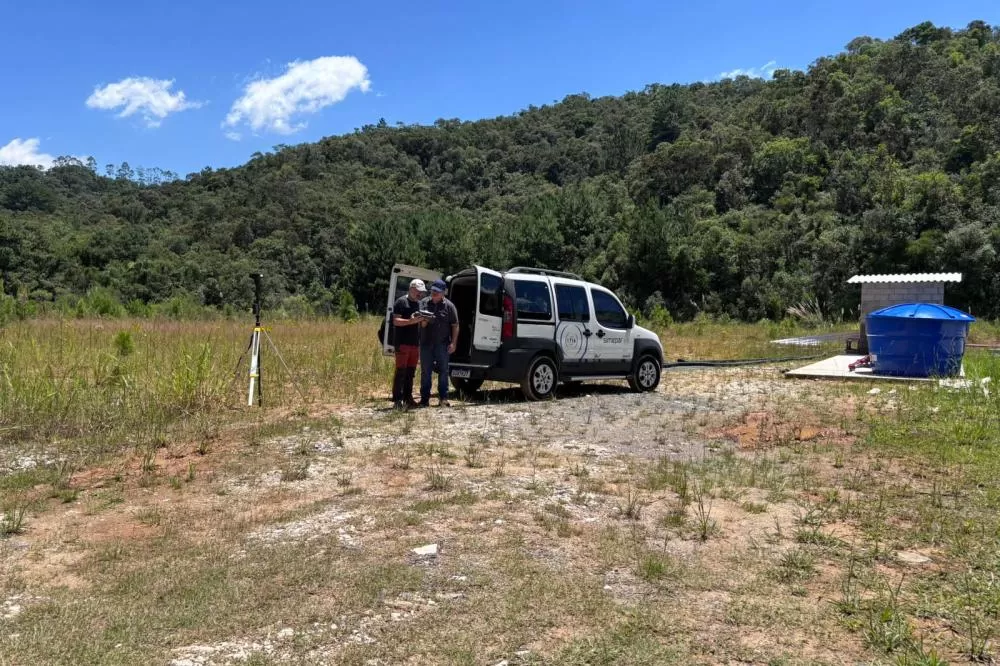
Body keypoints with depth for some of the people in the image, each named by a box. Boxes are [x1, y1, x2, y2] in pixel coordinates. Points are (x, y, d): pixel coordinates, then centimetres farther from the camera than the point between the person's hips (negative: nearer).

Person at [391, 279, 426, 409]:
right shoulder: (401, 302, -5)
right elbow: (396, 321, -13)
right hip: (403, 343, -7)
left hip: (415, 343, 7)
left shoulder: (419, 304, 19)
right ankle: (397, 400, -7)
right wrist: (411, 321, -24)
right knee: (401, 371, -8)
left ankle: (408, 398, 16)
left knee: (411, 372, 10)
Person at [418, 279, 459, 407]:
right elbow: (421, 323, 7)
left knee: (443, 371, 4)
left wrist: (453, 343, -8)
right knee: (425, 371, 6)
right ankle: (425, 398, 12)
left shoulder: (449, 306, 0)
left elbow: (455, 326, 0)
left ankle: (443, 398, 11)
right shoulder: (424, 303, 7)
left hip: (442, 344, -2)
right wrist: (423, 321, -17)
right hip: (426, 343, 2)